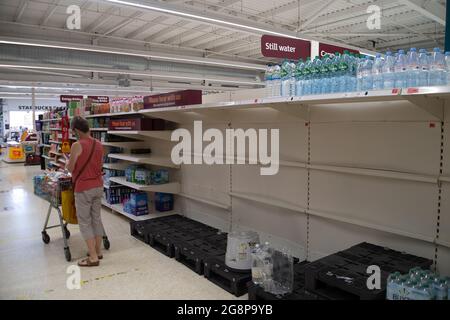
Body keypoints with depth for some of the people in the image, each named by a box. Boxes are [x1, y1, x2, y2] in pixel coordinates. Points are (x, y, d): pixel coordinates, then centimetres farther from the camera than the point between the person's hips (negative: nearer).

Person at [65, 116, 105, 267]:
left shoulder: (77, 145, -16)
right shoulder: (99, 144, 4)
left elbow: (70, 168, -9)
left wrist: (67, 162, 11)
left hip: (83, 188, -6)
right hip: (98, 186, 6)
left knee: (85, 222, 2)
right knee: (96, 219, 15)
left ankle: (93, 257, 4)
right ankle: (98, 251, 25)